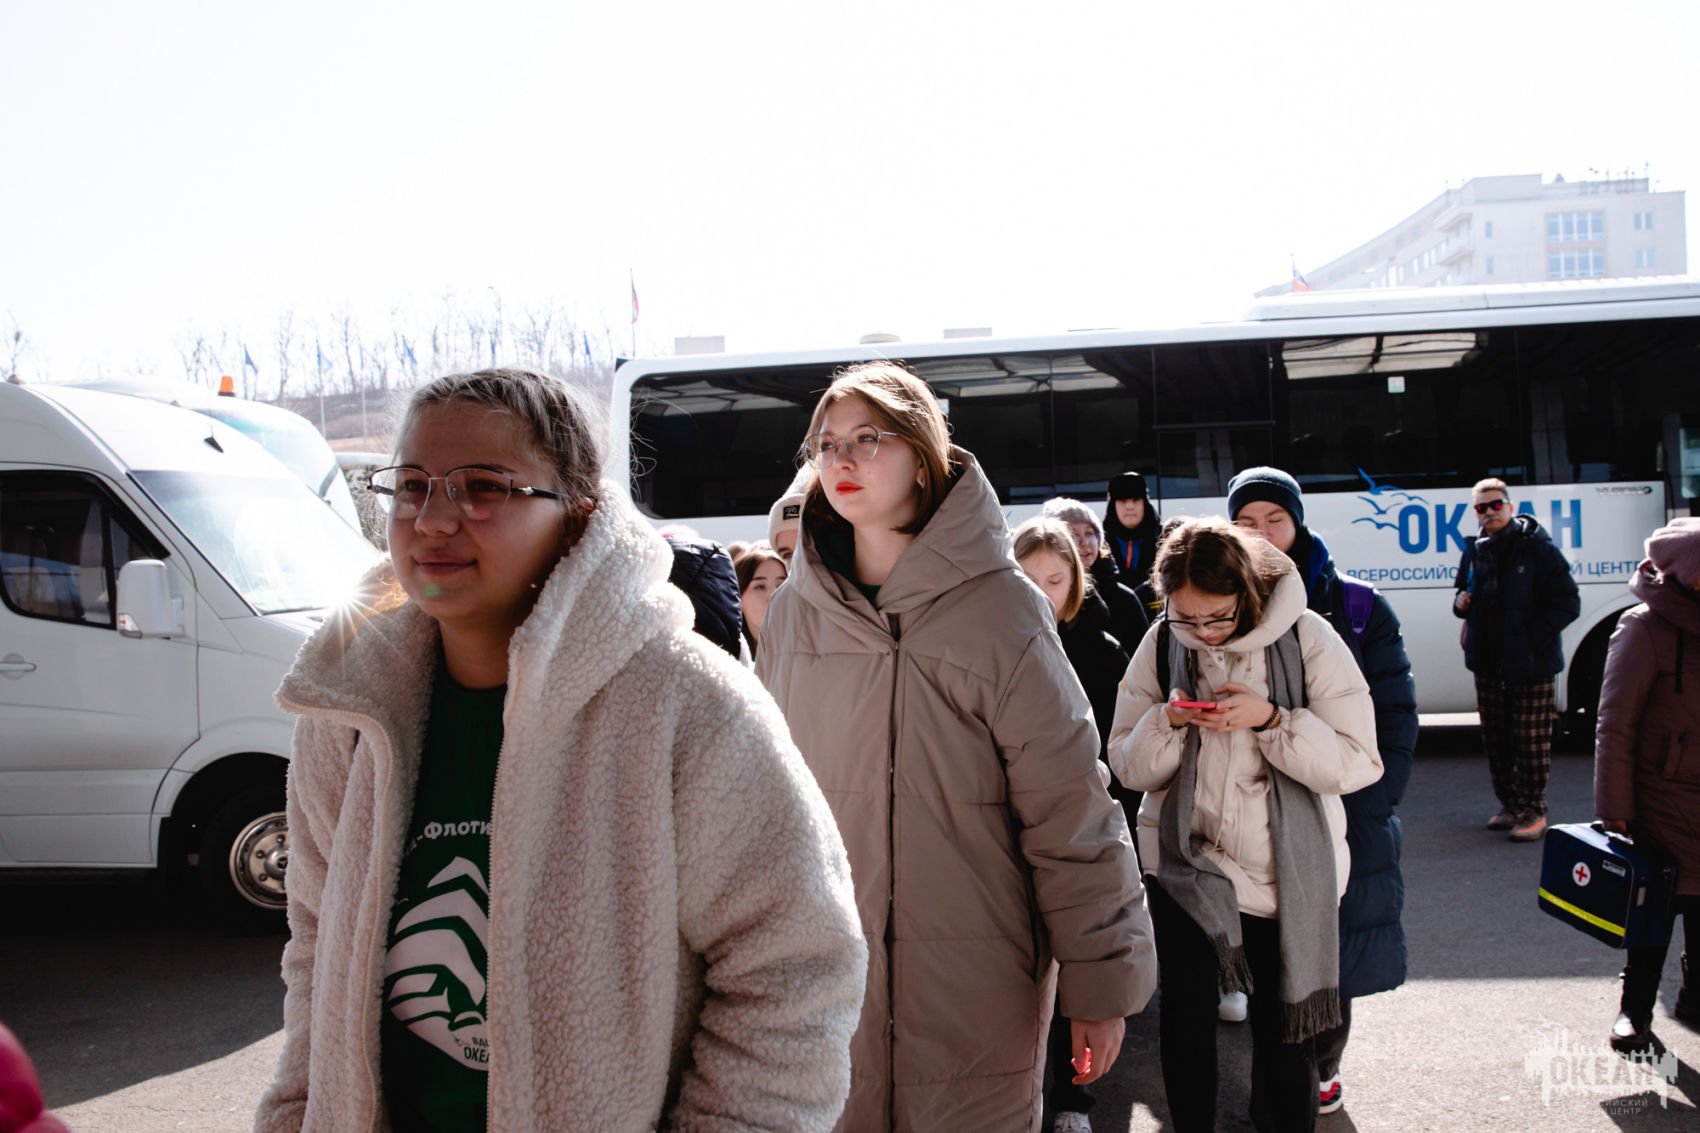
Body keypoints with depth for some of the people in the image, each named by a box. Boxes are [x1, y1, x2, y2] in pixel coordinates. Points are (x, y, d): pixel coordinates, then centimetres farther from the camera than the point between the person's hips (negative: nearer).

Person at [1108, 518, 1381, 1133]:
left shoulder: (1306, 640, -11)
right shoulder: (1161, 646, -2)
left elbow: (1358, 762, -12)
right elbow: (1128, 768, 0)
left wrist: (1271, 720, -24)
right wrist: (1168, 722, -19)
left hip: (1286, 873, -2)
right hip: (1184, 864, 2)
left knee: (1282, 1028, 9)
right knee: (1184, 1015, 12)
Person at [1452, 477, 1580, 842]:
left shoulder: (1538, 548, -10)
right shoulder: (1475, 550, 8)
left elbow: (1567, 603, -10)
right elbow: (1464, 591, 24)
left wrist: (1535, 638, -17)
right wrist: (1461, 602, 0)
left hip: (1530, 664, -6)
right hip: (1488, 663, 6)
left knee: (1532, 740, -1)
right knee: (1495, 739, 13)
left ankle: (1533, 811, 9)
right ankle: (1510, 805, 26)